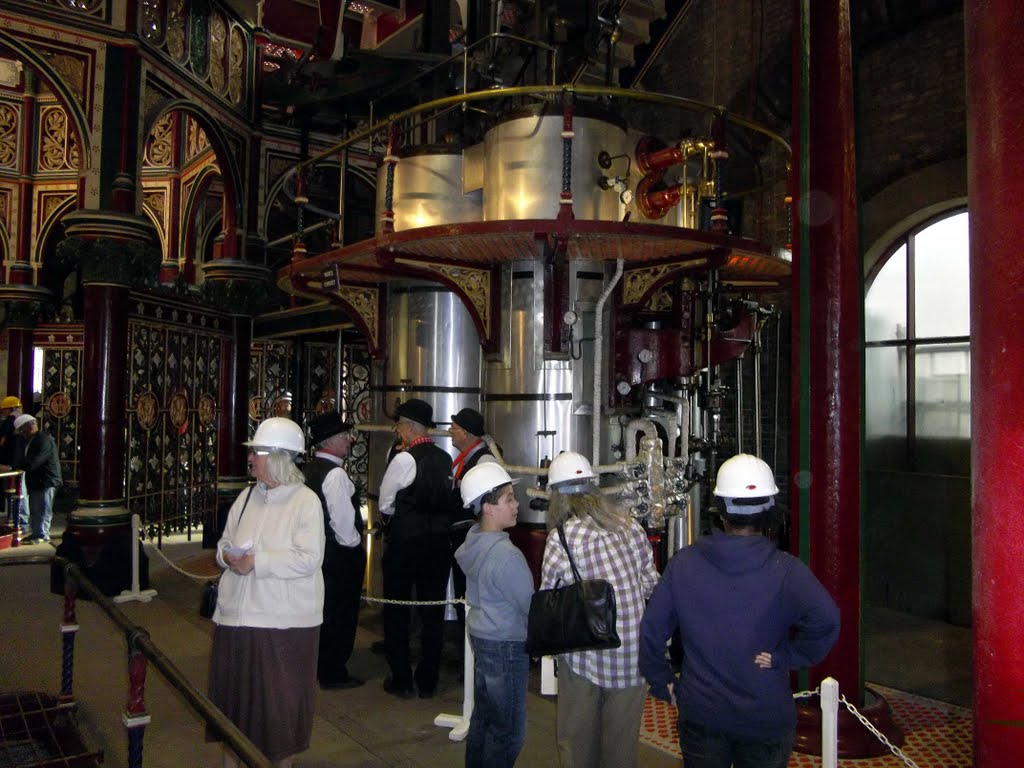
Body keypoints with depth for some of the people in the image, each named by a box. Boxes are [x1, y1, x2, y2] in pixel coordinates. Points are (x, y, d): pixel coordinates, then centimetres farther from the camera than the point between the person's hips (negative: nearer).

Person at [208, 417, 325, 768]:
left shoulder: (305, 501, -11)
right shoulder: (247, 497, 8)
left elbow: (309, 559, -18)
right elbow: (225, 542, 17)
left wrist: (256, 562, -20)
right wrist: (229, 555, -6)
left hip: (283, 620, -5)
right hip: (238, 615, 6)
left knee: (279, 698, 7)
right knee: (234, 689, 16)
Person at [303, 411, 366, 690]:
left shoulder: (307, 470, 6)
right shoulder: (335, 474, -21)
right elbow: (342, 519, -23)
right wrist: (353, 543, -7)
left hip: (319, 549, 9)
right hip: (341, 553, -9)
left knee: (323, 607, 20)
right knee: (340, 612, 4)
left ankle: (317, 664, 34)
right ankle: (333, 673, 14)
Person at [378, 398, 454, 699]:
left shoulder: (404, 459, -15)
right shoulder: (446, 459, 1)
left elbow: (386, 504, -7)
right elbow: (448, 498, 8)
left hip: (404, 542, -5)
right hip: (438, 542, 5)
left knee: (397, 610, 10)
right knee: (433, 612, 12)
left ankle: (401, 681, 17)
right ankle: (427, 682, 22)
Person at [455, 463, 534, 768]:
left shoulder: (472, 541, 1)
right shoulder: (506, 555, -26)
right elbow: (532, 606, -20)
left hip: (480, 638, 9)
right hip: (506, 646, -9)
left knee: (483, 717, 21)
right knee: (508, 731, 6)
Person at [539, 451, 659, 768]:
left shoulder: (561, 537, -15)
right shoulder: (630, 526, -1)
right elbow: (650, 582, 4)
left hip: (586, 655, -4)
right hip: (634, 655, 4)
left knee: (578, 742, 16)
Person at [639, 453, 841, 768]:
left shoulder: (684, 562, -8)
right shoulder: (785, 569, -14)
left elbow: (651, 628, -6)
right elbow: (825, 618, -30)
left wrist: (662, 683, 6)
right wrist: (786, 656, -17)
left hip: (700, 716, 2)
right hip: (765, 718, -1)